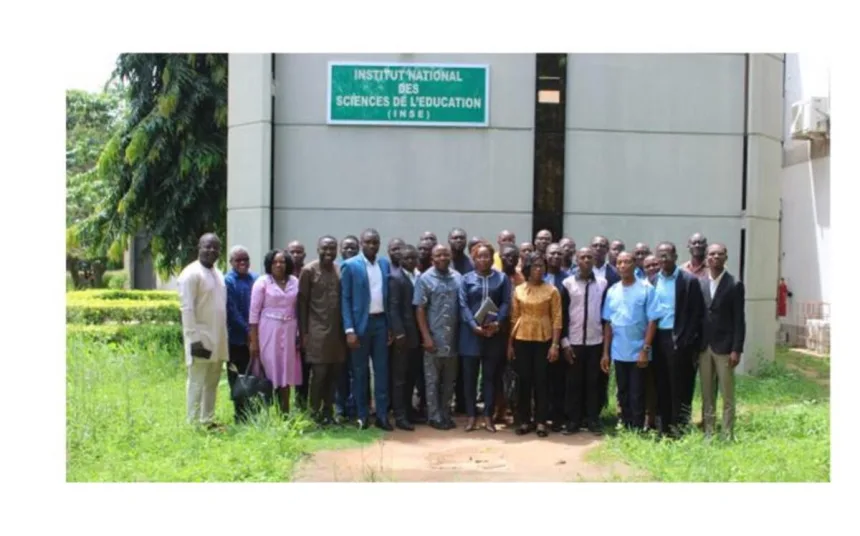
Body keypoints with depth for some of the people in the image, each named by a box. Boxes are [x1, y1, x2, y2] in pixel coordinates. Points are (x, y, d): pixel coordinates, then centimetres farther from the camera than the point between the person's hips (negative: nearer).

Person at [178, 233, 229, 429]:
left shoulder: (218, 273, 15)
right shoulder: (191, 273, -10)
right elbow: (186, 308, -15)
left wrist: (223, 337, 14)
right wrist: (195, 338, -20)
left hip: (218, 339, 8)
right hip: (201, 338, -8)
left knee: (212, 383, 12)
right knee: (197, 383, -2)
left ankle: (208, 421, 19)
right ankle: (193, 424, 3)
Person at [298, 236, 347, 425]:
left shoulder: (341, 270, 9)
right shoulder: (309, 271, -3)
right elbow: (302, 302, -3)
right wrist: (304, 332, -6)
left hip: (337, 330, 4)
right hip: (317, 331, -4)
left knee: (335, 373, 5)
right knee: (319, 373, -4)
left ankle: (327, 411, 17)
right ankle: (315, 413, 10)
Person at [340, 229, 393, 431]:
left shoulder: (385, 264, 8)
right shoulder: (350, 266, -5)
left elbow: (388, 296, 10)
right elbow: (345, 299, -7)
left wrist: (391, 326, 5)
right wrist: (349, 330, -14)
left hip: (381, 322, 4)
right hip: (360, 323, -4)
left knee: (382, 369, 5)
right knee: (360, 371, 5)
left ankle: (382, 414, 11)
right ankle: (362, 415, 13)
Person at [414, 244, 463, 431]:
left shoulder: (457, 278, 5)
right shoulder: (425, 279, -4)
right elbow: (420, 310, -6)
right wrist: (426, 336, -12)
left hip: (453, 338, 4)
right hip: (434, 338, -4)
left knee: (449, 380, 11)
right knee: (433, 380, 5)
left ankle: (446, 414, 22)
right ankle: (435, 417, 13)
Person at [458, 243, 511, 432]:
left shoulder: (502, 278, 7)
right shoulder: (467, 279, 5)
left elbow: (506, 303, 0)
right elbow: (463, 305, -3)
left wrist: (497, 322, -16)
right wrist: (474, 326, -16)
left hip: (493, 333, 0)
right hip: (471, 332, 0)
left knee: (490, 376, 6)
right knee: (470, 375, 3)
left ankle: (488, 416, 12)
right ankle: (471, 416, 10)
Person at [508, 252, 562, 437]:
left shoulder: (552, 290, -1)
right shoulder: (518, 290, 6)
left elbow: (557, 319, -3)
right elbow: (514, 318, 8)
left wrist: (555, 344, -10)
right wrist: (510, 344, 5)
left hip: (543, 340, -2)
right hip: (522, 340, 2)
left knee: (541, 381, 1)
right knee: (523, 380, 5)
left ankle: (541, 422, 7)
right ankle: (524, 421, 13)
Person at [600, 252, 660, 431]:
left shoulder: (646, 289, -7)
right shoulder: (612, 291, 6)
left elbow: (652, 321, -8)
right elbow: (608, 323, 8)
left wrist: (645, 349, -14)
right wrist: (605, 352, 6)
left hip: (638, 352, -4)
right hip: (618, 353, 4)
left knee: (637, 395, 1)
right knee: (623, 395, 11)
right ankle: (626, 429, 19)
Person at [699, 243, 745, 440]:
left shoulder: (735, 285, -3)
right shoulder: (699, 283, 6)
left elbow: (739, 320, -5)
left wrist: (736, 350, -11)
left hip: (724, 347, -3)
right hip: (704, 347, 3)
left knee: (727, 395, 2)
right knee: (707, 394, 9)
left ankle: (727, 435, 8)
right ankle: (708, 433, 15)